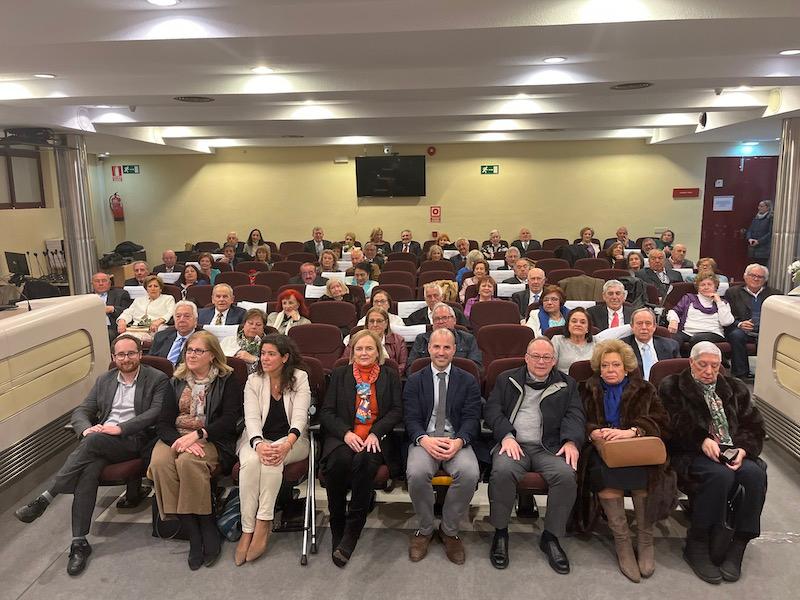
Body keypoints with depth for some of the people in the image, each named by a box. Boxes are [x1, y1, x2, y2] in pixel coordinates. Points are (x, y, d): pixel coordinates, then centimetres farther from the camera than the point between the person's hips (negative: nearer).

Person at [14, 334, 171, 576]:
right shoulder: (104, 380, 19)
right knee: (89, 470, -28)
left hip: (134, 440, -4)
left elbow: (157, 412, -11)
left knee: (93, 441, -33)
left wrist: (120, 428, -20)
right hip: (101, 442, 4)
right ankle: (80, 543, -25)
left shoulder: (157, 379, 2)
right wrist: (86, 428, -9)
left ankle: (45, 498, -22)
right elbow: (81, 411, 15)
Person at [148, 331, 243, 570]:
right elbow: (164, 422, 7)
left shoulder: (227, 380, 6)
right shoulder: (176, 381, 16)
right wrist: (180, 439, -15)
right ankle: (193, 534, -23)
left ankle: (207, 529, -19)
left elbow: (230, 419, -5)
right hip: (175, 437, 4)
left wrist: (197, 435, -18)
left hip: (210, 440, -3)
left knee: (188, 461, -35)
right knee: (159, 462, -29)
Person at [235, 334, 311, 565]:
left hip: (291, 440, -1)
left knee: (274, 458, -34)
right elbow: (252, 418, -9)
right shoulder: (254, 381, 3)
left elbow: (300, 416, -14)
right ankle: (247, 530, -24)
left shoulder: (300, 378, -3)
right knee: (250, 461, -31)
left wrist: (286, 444, -33)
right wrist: (258, 444, -30)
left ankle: (263, 524, -25)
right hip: (259, 439, 2)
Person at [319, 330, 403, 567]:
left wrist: (375, 433, -12)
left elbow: (397, 410, 5)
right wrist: (346, 433, -12)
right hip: (343, 436, 1)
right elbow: (326, 412, 7)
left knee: (364, 462, -34)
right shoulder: (339, 374, 15)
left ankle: (351, 534, -22)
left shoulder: (390, 376, 15)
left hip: (376, 438, -1)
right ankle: (337, 530, -14)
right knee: (338, 462, -33)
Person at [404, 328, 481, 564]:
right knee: (416, 473, -32)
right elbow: (411, 418, 2)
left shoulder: (468, 381, 13)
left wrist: (459, 441, -18)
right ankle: (424, 529, -3)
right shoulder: (415, 381, 12)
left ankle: (449, 531, -5)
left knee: (470, 473, -31)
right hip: (424, 440, 0)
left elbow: (471, 418, 3)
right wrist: (424, 439, -19)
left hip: (457, 440, 0)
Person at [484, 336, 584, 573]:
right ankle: (500, 533, -10)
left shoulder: (566, 384, 20)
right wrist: (506, 436, -12)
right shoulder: (507, 379, 16)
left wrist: (571, 441, -12)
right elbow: (491, 409, 6)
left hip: (548, 447, 1)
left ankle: (550, 537, -8)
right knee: (503, 471, -33)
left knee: (566, 475, -29)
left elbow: (575, 415, 10)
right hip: (513, 443, -1)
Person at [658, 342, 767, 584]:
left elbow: (754, 426, 13)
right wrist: (703, 440, -21)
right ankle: (697, 545, -21)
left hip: (733, 452, 4)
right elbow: (674, 426, -5)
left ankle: (737, 546, -20)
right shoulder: (672, 387, 9)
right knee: (720, 475, -34)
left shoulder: (736, 389, 22)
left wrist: (743, 449, -7)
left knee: (755, 473, -28)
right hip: (691, 453, -4)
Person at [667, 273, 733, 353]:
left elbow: (726, 322, 7)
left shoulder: (721, 303, 26)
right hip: (687, 332, 1)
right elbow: (675, 311, 14)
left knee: (696, 339, -37)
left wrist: (718, 301, 9)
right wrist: (673, 320, -10)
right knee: (673, 338, -35)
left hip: (712, 333, -1)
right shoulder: (689, 298, 28)